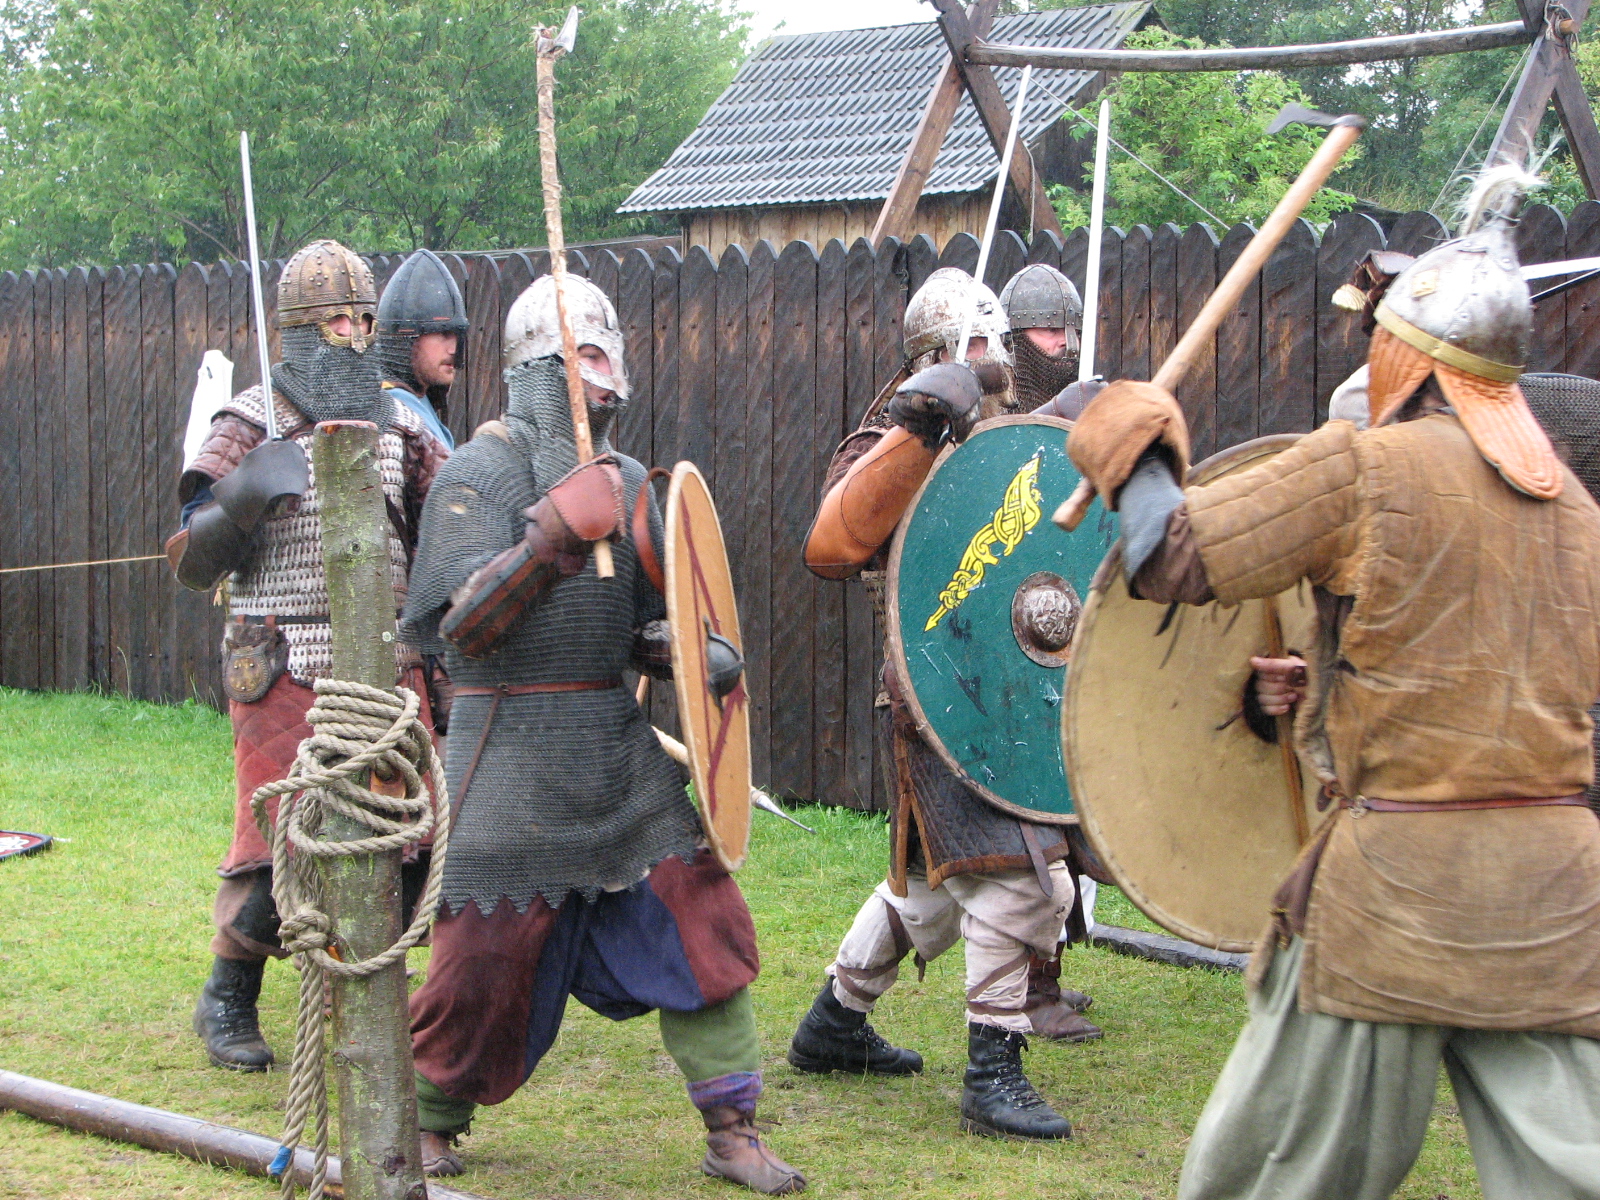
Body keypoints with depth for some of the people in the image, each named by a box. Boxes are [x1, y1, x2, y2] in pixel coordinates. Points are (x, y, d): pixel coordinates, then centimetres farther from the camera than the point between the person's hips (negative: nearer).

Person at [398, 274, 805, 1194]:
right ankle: (431, 1119, 25)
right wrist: (555, 533, -29)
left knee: (701, 914, -2)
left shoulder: (624, 480, 12)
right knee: (486, 949, 0)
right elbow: (463, 626, -21)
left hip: (620, 750, 6)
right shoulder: (482, 475, -9)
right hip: (514, 755, -6)